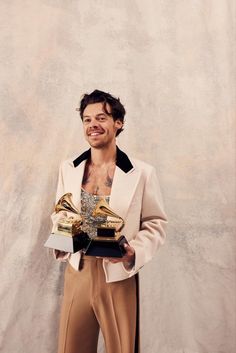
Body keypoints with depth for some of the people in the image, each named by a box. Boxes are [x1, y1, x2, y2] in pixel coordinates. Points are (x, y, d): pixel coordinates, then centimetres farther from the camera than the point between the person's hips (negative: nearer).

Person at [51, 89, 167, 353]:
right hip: (77, 272, 3)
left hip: (119, 275, -2)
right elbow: (58, 215, 11)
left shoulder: (142, 172, -8)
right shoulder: (68, 168, 2)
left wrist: (135, 251, -19)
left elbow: (156, 224, -2)